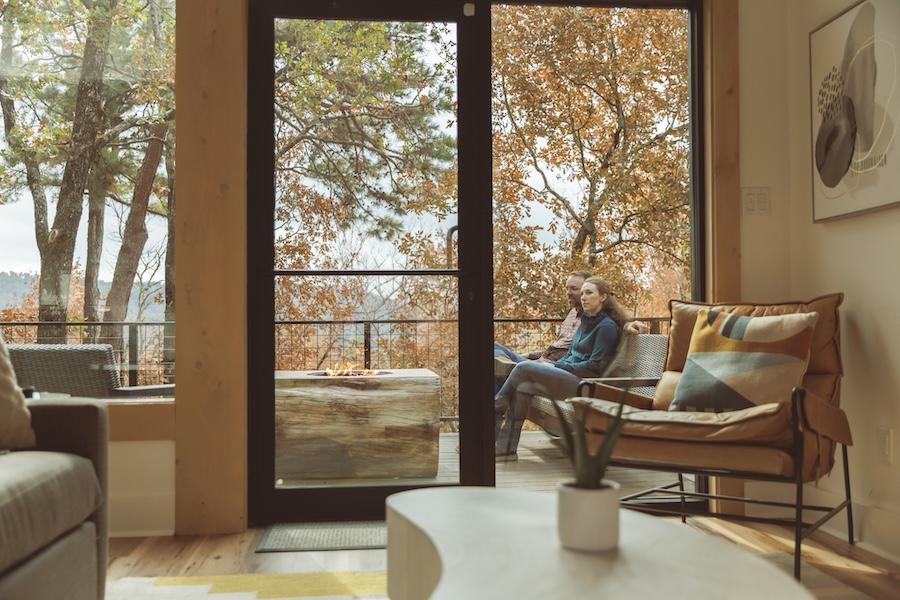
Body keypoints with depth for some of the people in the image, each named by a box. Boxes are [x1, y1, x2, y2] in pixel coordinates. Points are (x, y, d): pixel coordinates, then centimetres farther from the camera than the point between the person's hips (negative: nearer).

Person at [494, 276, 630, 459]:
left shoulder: (607, 326, -7)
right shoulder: (585, 322, 20)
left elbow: (594, 367, -13)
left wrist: (556, 367, -11)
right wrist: (551, 365, 1)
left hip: (583, 383, -8)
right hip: (568, 377, 8)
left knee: (524, 367, -20)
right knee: (523, 387, -18)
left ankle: (496, 407, -4)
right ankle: (506, 447, -20)